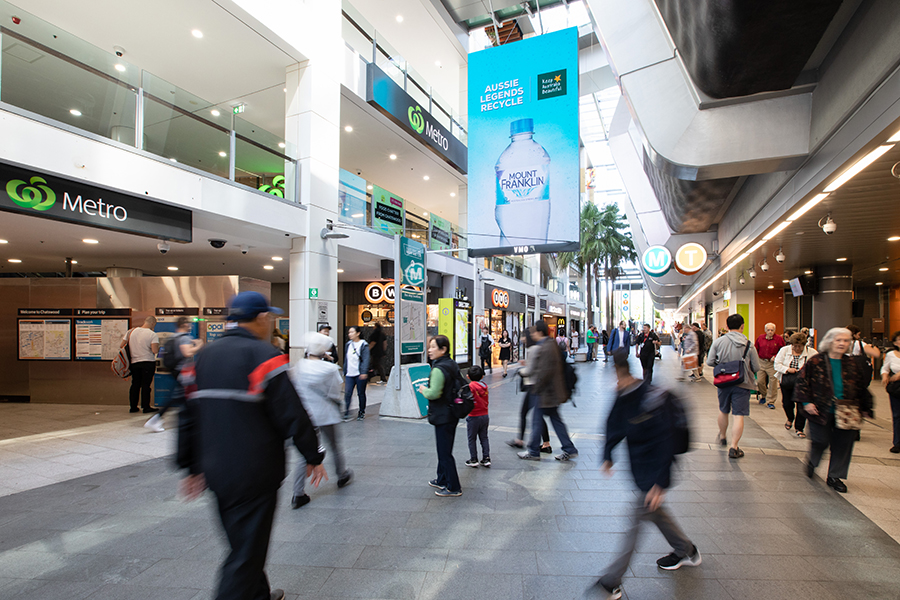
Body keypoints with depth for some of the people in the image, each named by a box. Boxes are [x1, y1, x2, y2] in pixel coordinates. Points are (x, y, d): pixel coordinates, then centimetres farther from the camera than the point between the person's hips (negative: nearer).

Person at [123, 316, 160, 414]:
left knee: (135, 384, 14)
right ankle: (146, 407, 5)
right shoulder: (153, 335, -12)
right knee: (146, 385, 1)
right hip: (148, 362, -5)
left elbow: (121, 346, 9)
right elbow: (155, 351, -20)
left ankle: (133, 407, 19)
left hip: (134, 362, 5)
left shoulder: (131, 332, 5)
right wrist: (158, 349, 2)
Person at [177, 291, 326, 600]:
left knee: (243, 542, 24)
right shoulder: (262, 355, -16)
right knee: (246, 553, 3)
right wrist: (313, 456, -4)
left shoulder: (203, 357, 8)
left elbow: (189, 417, 12)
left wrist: (192, 466, 19)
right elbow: (292, 414, -16)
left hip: (216, 473, 8)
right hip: (255, 475, -8)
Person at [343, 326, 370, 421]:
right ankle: (346, 413, 0)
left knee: (361, 394, 6)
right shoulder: (348, 344, 13)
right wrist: (344, 372, 17)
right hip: (349, 374, 4)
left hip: (360, 374, -4)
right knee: (347, 393, -6)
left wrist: (364, 372, -20)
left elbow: (365, 359, -11)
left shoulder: (363, 345, -4)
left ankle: (362, 412, 20)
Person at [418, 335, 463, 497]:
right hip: (451, 415, 10)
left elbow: (434, 393, -29)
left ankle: (453, 488, 9)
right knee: (444, 449, 22)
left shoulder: (439, 369, -22)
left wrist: (424, 390, -8)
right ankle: (442, 480, 35)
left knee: (445, 453, 0)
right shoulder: (453, 365, 7)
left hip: (443, 417, -10)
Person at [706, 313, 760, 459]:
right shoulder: (748, 344, -10)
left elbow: (709, 362, -6)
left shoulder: (718, 341, -7)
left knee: (723, 410, 21)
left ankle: (722, 437, 41)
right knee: (739, 415, 0)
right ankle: (734, 448, -1)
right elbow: (756, 367, -6)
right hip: (742, 383, -2)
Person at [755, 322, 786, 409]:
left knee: (773, 383, -4)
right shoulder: (760, 338, 6)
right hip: (761, 362, 2)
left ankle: (770, 401, 6)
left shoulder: (779, 339, -2)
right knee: (760, 381, 3)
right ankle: (763, 395, 30)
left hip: (772, 363, -2)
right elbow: (756, 349, 16)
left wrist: (776, 357, -11)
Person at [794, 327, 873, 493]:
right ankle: (812, 462, 30)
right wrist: (806, 402, -9)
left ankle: (834, 476, 19)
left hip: (845, 413, 4)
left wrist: (865, 409, 16)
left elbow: (861, 389, 17)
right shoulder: (815, 362, -3)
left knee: (843, 445, 4)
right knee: (821, 441, -2)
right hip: (821, 410, -4)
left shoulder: (852, 365, 9)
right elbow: (803, 382, -1)